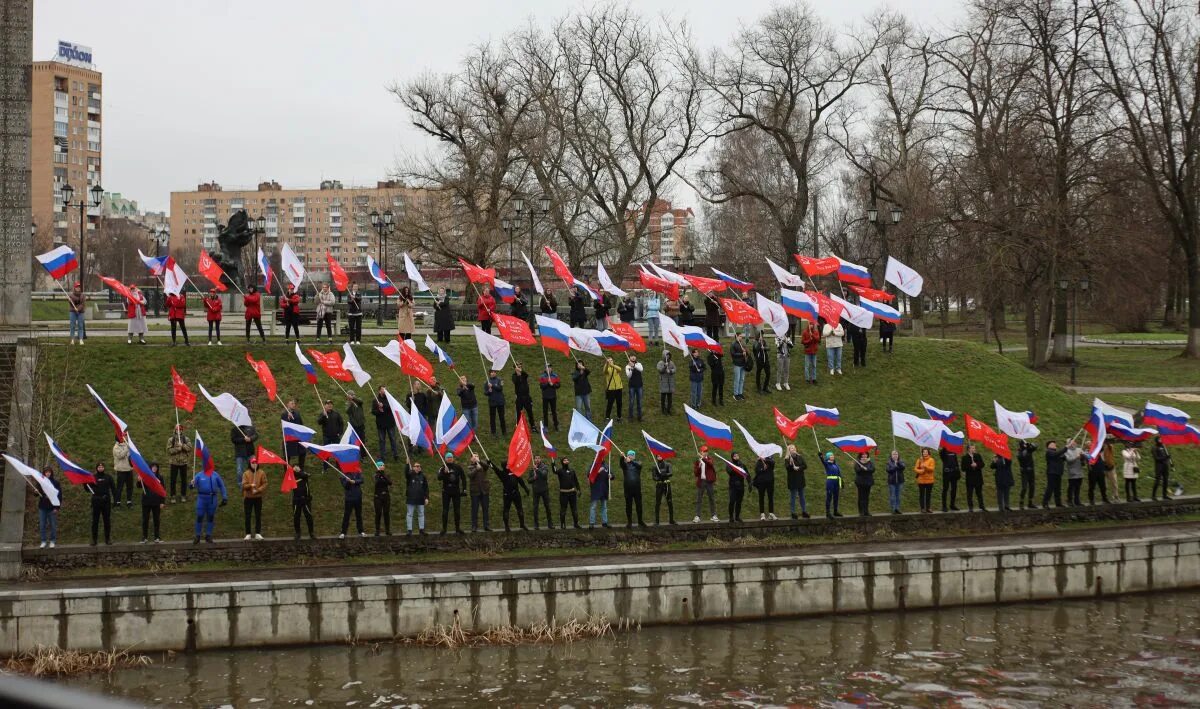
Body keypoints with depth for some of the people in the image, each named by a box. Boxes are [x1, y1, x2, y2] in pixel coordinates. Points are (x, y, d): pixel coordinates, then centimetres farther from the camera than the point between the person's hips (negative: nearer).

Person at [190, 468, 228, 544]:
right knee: (199, 517, -1)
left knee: (211, 517, 7)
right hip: (202, 498, -2)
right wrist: (192, 485, -33)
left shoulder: (215, 475, 4)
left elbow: (221, 486, 8)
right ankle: (197, 536, 7)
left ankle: (208, 536, 17)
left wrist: (224, 497, 4)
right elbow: (194, 485, -8)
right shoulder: (199, 475, 0)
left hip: (212, 499, 2)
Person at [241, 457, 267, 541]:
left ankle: (258, 533, 11)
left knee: (258, 516, 4)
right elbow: (244, 485, -6)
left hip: (258, 497, 0)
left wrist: (258, 490, -18)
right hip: (248, 497, 0)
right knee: (247, 516, 1)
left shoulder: (262, 473, -1)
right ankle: (248, 534, 7)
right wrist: (250, 485, -26)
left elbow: (265, 484, -4)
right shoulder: (246, 473, -1)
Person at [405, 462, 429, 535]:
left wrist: (426, 497, 3)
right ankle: (409, 530, 5)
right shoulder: (410, 475, 1)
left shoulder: (422, 476, 7)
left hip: (420, 499, 3)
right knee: (410, 514, 1)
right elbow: (406, 471, -23)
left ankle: (421, 529, 15)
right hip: (411, 499, -3)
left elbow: (426, 487, 9)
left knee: (421, 514, 8)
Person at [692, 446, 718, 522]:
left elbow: (711, 463, -19)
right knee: (699, 499, 0)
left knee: (712, 499, 4)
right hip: (701, 481, 1)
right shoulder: (698, 461, 7)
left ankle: (714, 515, 8)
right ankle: (697, 516, -1)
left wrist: (703, 458, -29)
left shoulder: (709, 459, 5)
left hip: (709, 481, -1)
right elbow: (695, 473, 3)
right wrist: (699, 466, -13)